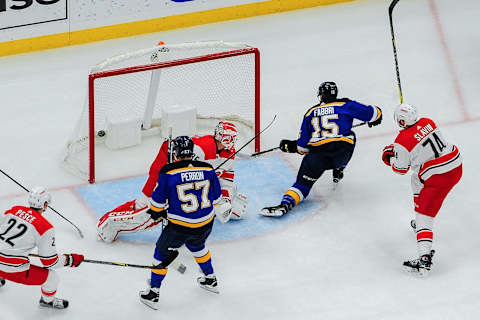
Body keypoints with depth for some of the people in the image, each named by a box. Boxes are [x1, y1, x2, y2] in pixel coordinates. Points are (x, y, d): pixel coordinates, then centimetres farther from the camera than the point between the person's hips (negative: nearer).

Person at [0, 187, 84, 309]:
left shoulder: (15, 210, 5)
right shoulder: (46, 228, -10)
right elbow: (50, 262, -7)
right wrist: (70, 260, 9)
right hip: (14, 269, -7)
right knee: (51, 277, 10)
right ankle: (48, 300, 38)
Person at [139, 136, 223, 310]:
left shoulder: (168, 172, -14)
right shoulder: (207, 169, -3)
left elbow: (158, 199, -5)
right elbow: (216, 198, 8)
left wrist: (157, 212, 16)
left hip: (179, 226, -4)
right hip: (205, 224, 4)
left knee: (162, 252, 17)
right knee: (196, 245, 35)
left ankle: (153, 293, 21)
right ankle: (210, 280, 47)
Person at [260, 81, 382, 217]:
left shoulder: (310, 113, 14)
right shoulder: (345, 105, 9)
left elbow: (303, 147, 15)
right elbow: (372, 113, 11)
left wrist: (292, 146, 36)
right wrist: (375, 117, 35)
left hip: (317, 155, 0)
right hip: (343, 155, 0)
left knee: (303, 182, 3)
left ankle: (285, 204, -23)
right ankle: (338, 171, 42)